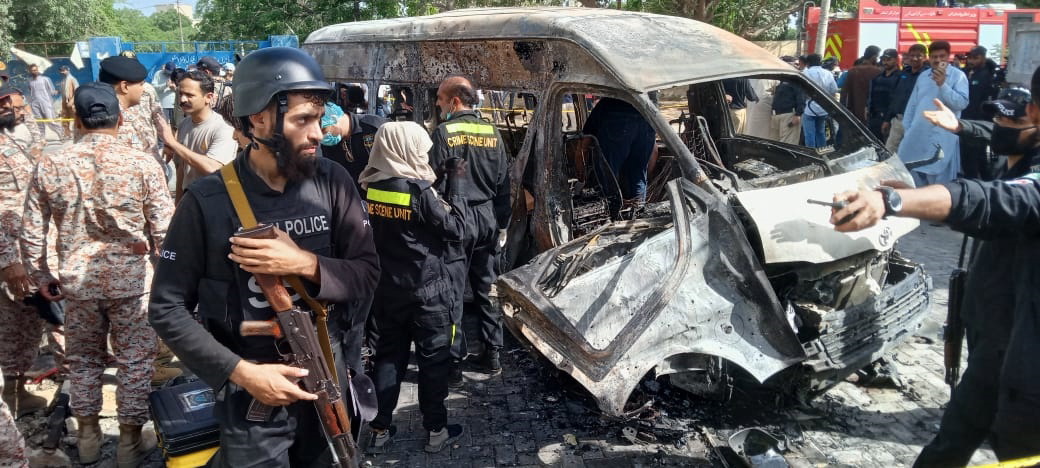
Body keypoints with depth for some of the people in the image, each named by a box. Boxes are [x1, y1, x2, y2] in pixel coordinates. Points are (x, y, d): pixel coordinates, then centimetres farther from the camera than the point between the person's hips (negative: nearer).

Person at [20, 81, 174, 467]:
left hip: (76, 280, 3)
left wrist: (41, 277, 15)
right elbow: (163, 230, -10)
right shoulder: (142, 164, -12)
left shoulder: (50, 165, -4)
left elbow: (31, 232, 2)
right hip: (131, 279, -2)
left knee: (83, 359, 21)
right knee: (135, 360, 12)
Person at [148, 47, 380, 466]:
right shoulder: (207, 201, -14)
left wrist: (306, 264, -23)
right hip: (252, 392, -3)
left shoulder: (332, 182, -7)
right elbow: (167, 309, -9)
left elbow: (367, 274, -5)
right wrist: (239, 371, -18)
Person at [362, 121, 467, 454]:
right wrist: (455, 185, -10)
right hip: (426, 290, -5)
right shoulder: (419, 191, -19)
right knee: (433, 359, 8)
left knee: (387, 356, 15)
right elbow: (456, 229, -14)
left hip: (385, 289, 5)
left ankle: (380, 430, 22)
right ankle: (436, 431, 18)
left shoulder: (371, 187, -2)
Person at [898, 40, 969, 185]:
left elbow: (962, 103, -14)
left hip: (941, 139, -6)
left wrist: (943, 85, -20)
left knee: (939, 183, -6)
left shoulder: (958, 75, -2)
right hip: (917, 137, 6)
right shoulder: (923, 76, 16)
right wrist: (907, 129, 12)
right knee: (914, 179, 11)